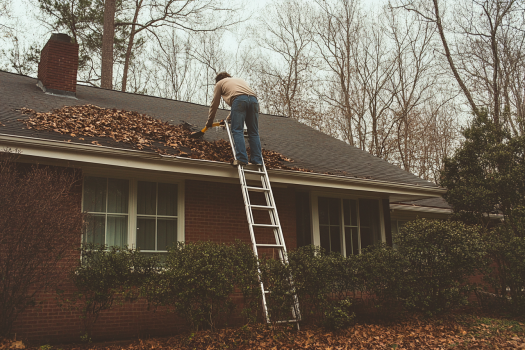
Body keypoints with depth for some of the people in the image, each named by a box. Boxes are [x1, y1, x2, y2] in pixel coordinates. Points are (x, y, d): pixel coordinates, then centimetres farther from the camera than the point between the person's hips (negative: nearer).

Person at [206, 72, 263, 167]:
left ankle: (241, 158, -19)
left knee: (237, 131, -6)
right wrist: (230, 117, 50)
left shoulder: (220, 83, 28)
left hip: (239, 99, -5)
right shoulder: (240, 80, 43)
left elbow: (215, 104, 27)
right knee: (253, 132, 5)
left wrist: (210, 121, 36)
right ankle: (257, 160, -1)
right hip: (253, 99, 5)